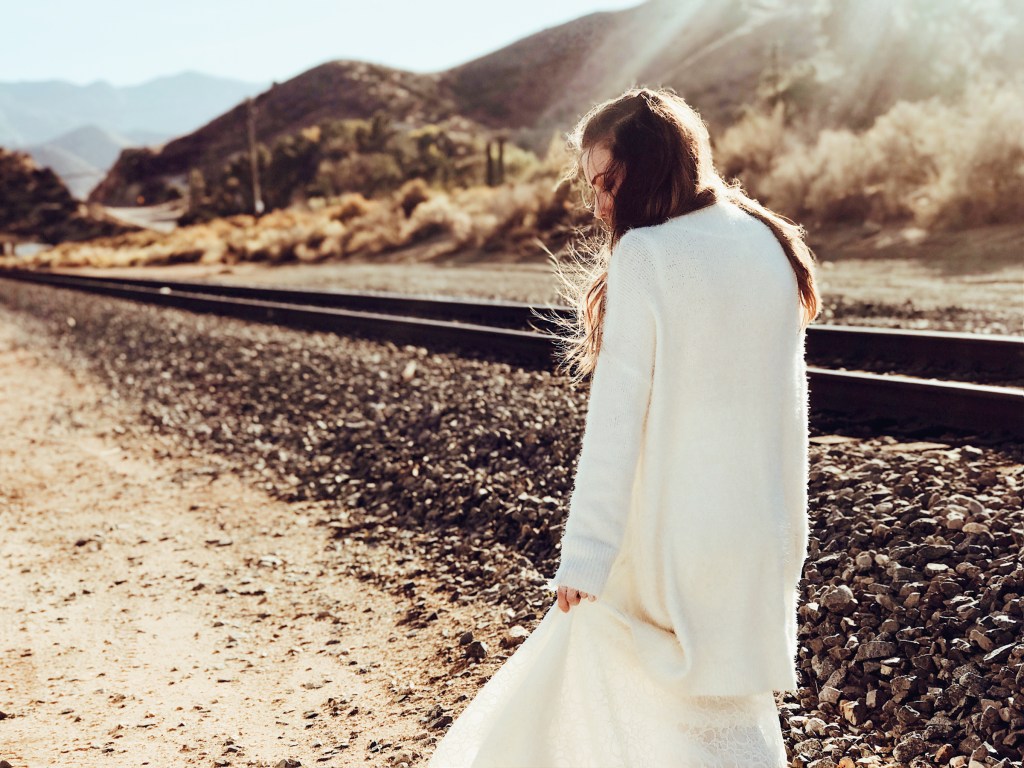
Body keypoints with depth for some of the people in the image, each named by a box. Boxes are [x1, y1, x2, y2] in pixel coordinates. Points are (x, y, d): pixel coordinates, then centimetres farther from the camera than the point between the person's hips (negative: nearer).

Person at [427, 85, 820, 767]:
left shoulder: (645, 257, -14)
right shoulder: (772, 248, 5)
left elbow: (617, 414, -18)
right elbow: (786, 400, 11)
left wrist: (584, 555, -15)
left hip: (670, 528, -6)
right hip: (764, 530, 6)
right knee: (735, 698, 17)